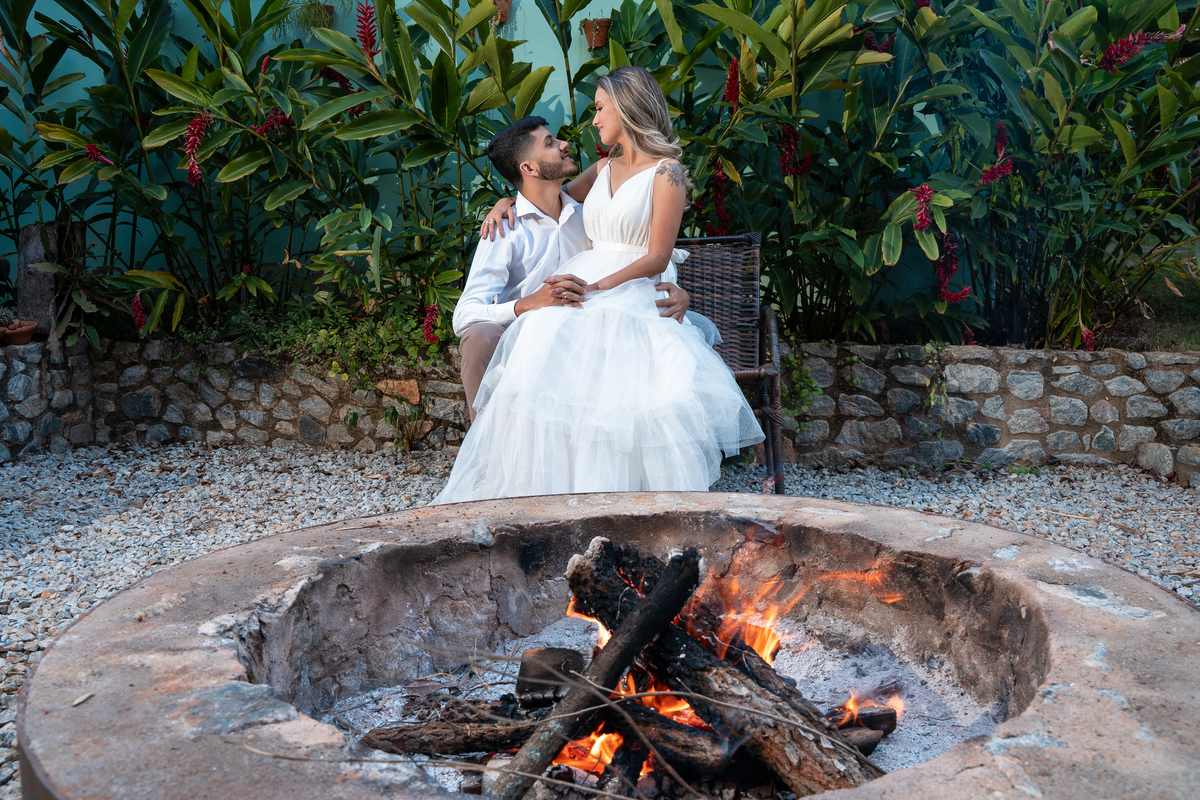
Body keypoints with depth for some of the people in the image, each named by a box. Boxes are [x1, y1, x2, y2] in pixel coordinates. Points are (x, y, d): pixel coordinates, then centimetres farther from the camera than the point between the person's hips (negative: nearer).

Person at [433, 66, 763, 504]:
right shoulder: (604, 168, 22)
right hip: (580, 294, 5)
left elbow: (657, 258, -6)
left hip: (630, 298, -5)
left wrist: (596, 288, -15)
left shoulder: (666, 172, 2)